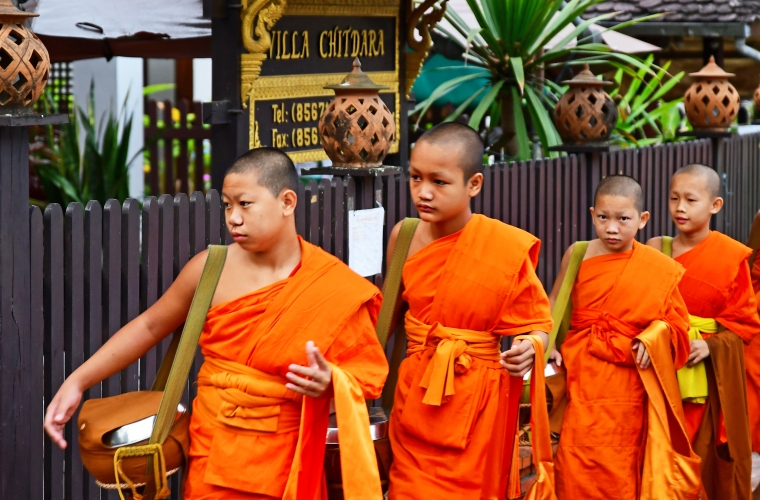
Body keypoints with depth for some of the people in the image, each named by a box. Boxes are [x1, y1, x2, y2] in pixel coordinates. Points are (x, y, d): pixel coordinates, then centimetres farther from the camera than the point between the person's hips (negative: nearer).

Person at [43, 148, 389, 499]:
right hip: (213, 455, 1)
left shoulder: (334, 288, -10)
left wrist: (329, 381, -25)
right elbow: (150, 325, 5)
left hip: (284, 464, -1)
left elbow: (368, 373, -3)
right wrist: (77, 382, 1)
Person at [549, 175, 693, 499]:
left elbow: (674, 321, 1)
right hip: (583, 375, 1)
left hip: (628, 379, -1)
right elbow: (555, 305, 9)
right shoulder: (577, 255, 0)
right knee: (578, 467, -2)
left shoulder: (658, 269, -4)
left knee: (621, 466, 7)